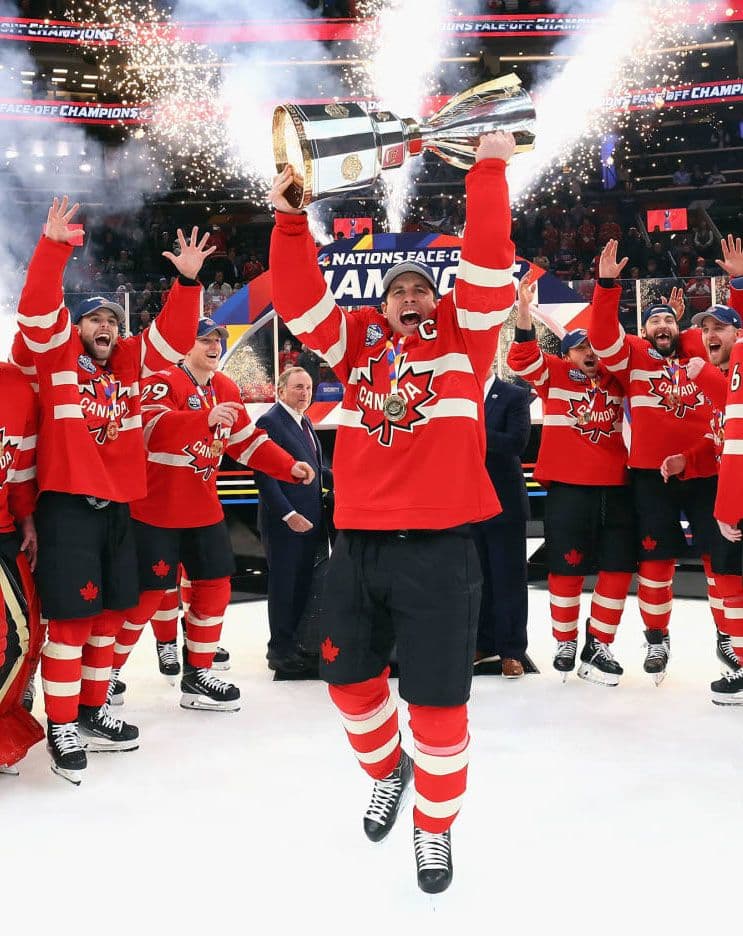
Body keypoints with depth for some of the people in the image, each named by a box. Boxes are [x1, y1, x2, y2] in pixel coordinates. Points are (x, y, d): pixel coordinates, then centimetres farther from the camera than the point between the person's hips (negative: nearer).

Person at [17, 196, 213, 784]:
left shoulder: (131, 362, 13)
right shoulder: (57, 355, 1)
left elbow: (175, 337, 8)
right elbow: (37, 308, -13)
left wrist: (188, 281, -3)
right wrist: (54, 248, -22)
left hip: (118, 506, 6)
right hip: (68, 505, -6)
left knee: (109, 613, 13)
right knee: (72, 617, -5)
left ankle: (92, 711, 27)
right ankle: (62, 728, 6)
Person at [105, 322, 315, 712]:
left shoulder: (227, 390, 9)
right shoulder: (164, 381, -14)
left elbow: (246, 441, 14)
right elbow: (152, 426, -31)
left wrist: (289, 466, 1)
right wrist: (206, 418, -45)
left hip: (204, 508, 7)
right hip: (156, 508, -7)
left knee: (215, 586, 7)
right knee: (148, 592, -2)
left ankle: (197, 674, 19)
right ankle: (107, 672, 16)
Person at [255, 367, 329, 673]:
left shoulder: (304, 421, 15)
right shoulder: (270, 422, -12)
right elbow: (264, 475, -18)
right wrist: (289, 515, -21)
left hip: (309, 519, 8)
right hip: (285, 521, -8)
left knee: (302, 584, 13)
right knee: (283, 585, 2)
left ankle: (293, 642, 24)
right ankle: (280, 651, 12)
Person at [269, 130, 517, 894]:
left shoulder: (463, 332, 6)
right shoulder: (357, 341, 12)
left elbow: (488, 263, -4)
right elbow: (300, 298, 5)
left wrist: (488, 172, -7)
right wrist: (289, 220, -6)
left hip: (438, 548, -3)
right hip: (357, 546, 4)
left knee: (438, 702, 2)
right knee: (351, 680, 16)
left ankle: (434, 826, 25)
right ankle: (387, 773, 46)